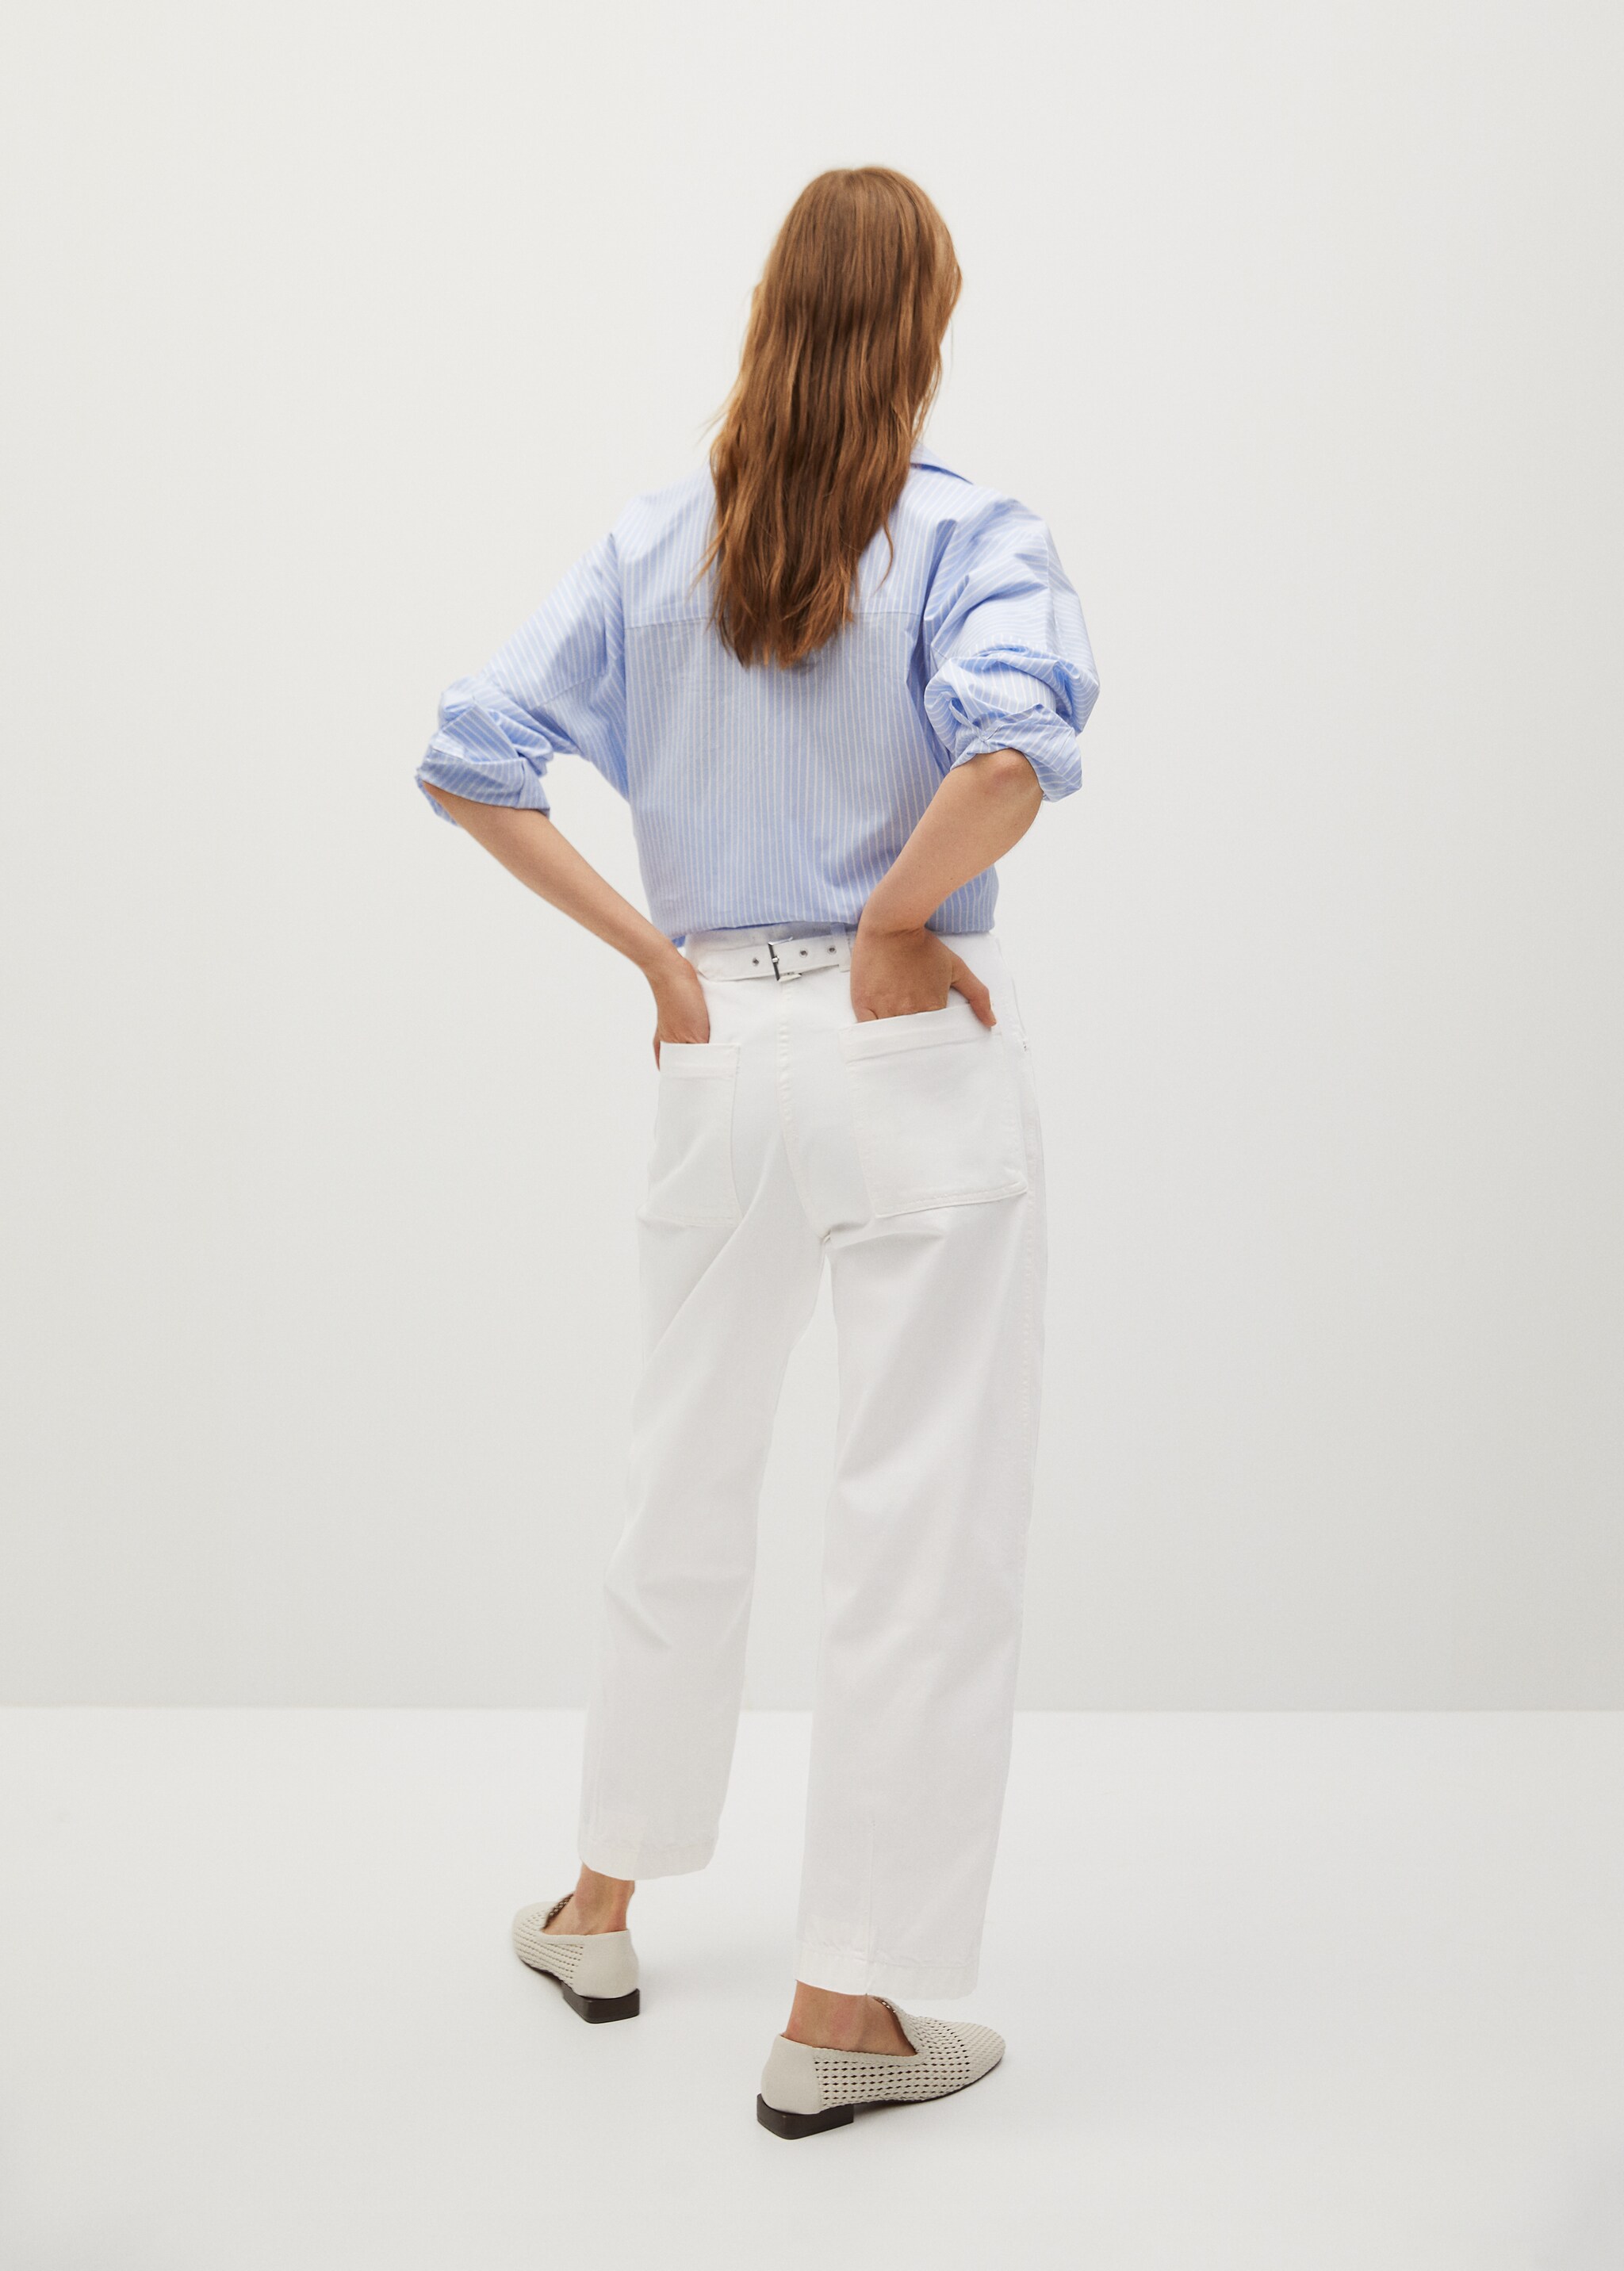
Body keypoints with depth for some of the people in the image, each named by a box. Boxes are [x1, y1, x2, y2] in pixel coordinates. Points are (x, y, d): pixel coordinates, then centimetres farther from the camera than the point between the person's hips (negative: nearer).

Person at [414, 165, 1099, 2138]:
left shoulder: (651, 551, 5)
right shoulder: (971, 540, -8)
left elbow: (471, 763, 2)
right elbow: (1011, 748, -28)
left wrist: (651, 951, 2)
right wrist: (896, 932, -14)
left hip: (722, 1055, 5)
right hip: (912, 1062, -5)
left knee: (686, 1483, 20)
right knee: (920, 1528, 4)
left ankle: (603, 1906, 35)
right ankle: (845, 2014, 10)